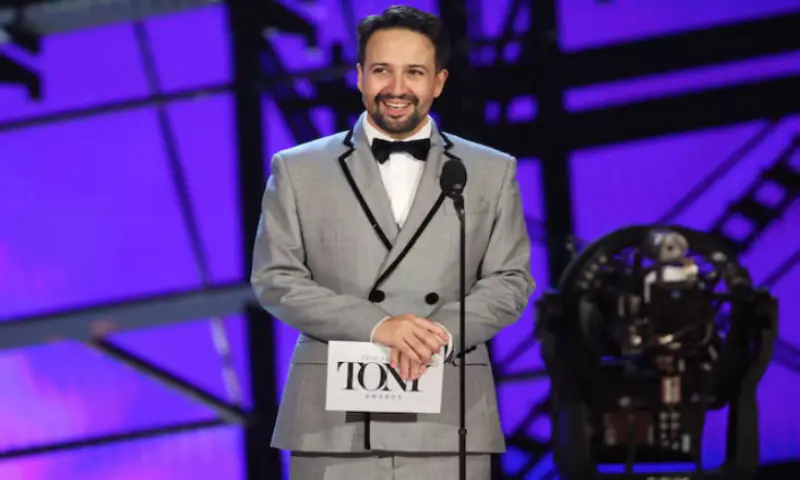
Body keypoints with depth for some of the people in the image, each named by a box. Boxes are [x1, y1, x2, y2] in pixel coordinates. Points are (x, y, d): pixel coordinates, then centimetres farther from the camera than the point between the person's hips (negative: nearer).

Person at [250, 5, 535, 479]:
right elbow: (275, 279, 4)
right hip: (333, 421, 0)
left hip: (446, 422, 1)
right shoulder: (298, 170, 11)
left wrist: (442, 332, -11)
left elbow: (511, 279, 9)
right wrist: (374, 325, -11)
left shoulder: (492, 173, 13)